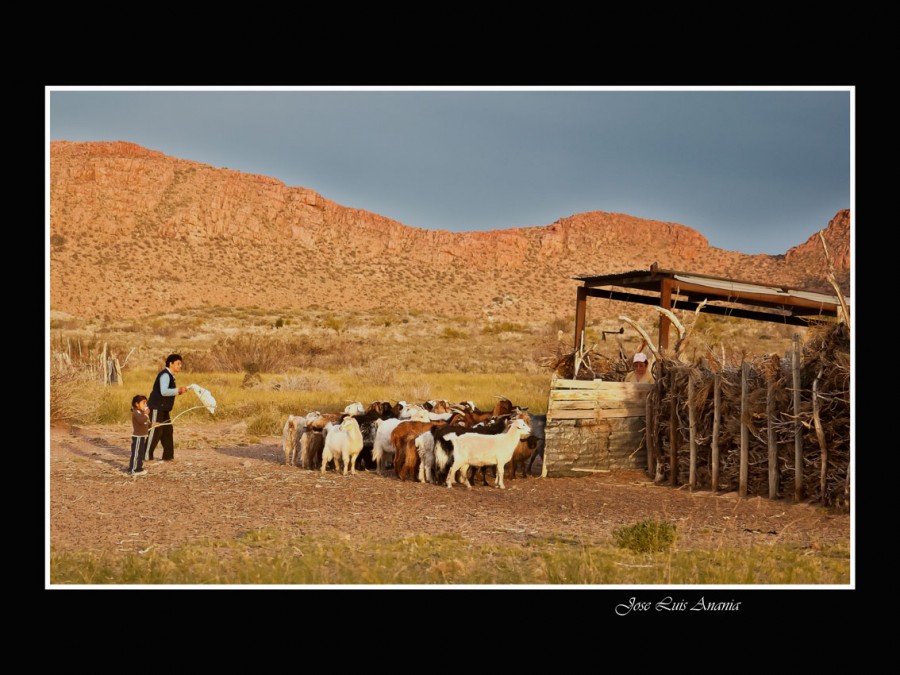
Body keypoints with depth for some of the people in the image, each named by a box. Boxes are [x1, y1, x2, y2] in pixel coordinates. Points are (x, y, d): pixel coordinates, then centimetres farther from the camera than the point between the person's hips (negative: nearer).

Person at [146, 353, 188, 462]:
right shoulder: (165, 375, -16)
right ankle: (147, 455, 1)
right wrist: (178, 390, -30)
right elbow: (163, 392, -28)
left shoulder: (170, 375, 16)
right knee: (155, 432, -6)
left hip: (163, 408, 10)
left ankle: (168, 456, 15)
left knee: (167, 431, 11)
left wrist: (178, 391, 6)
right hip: (157, 408, -10)